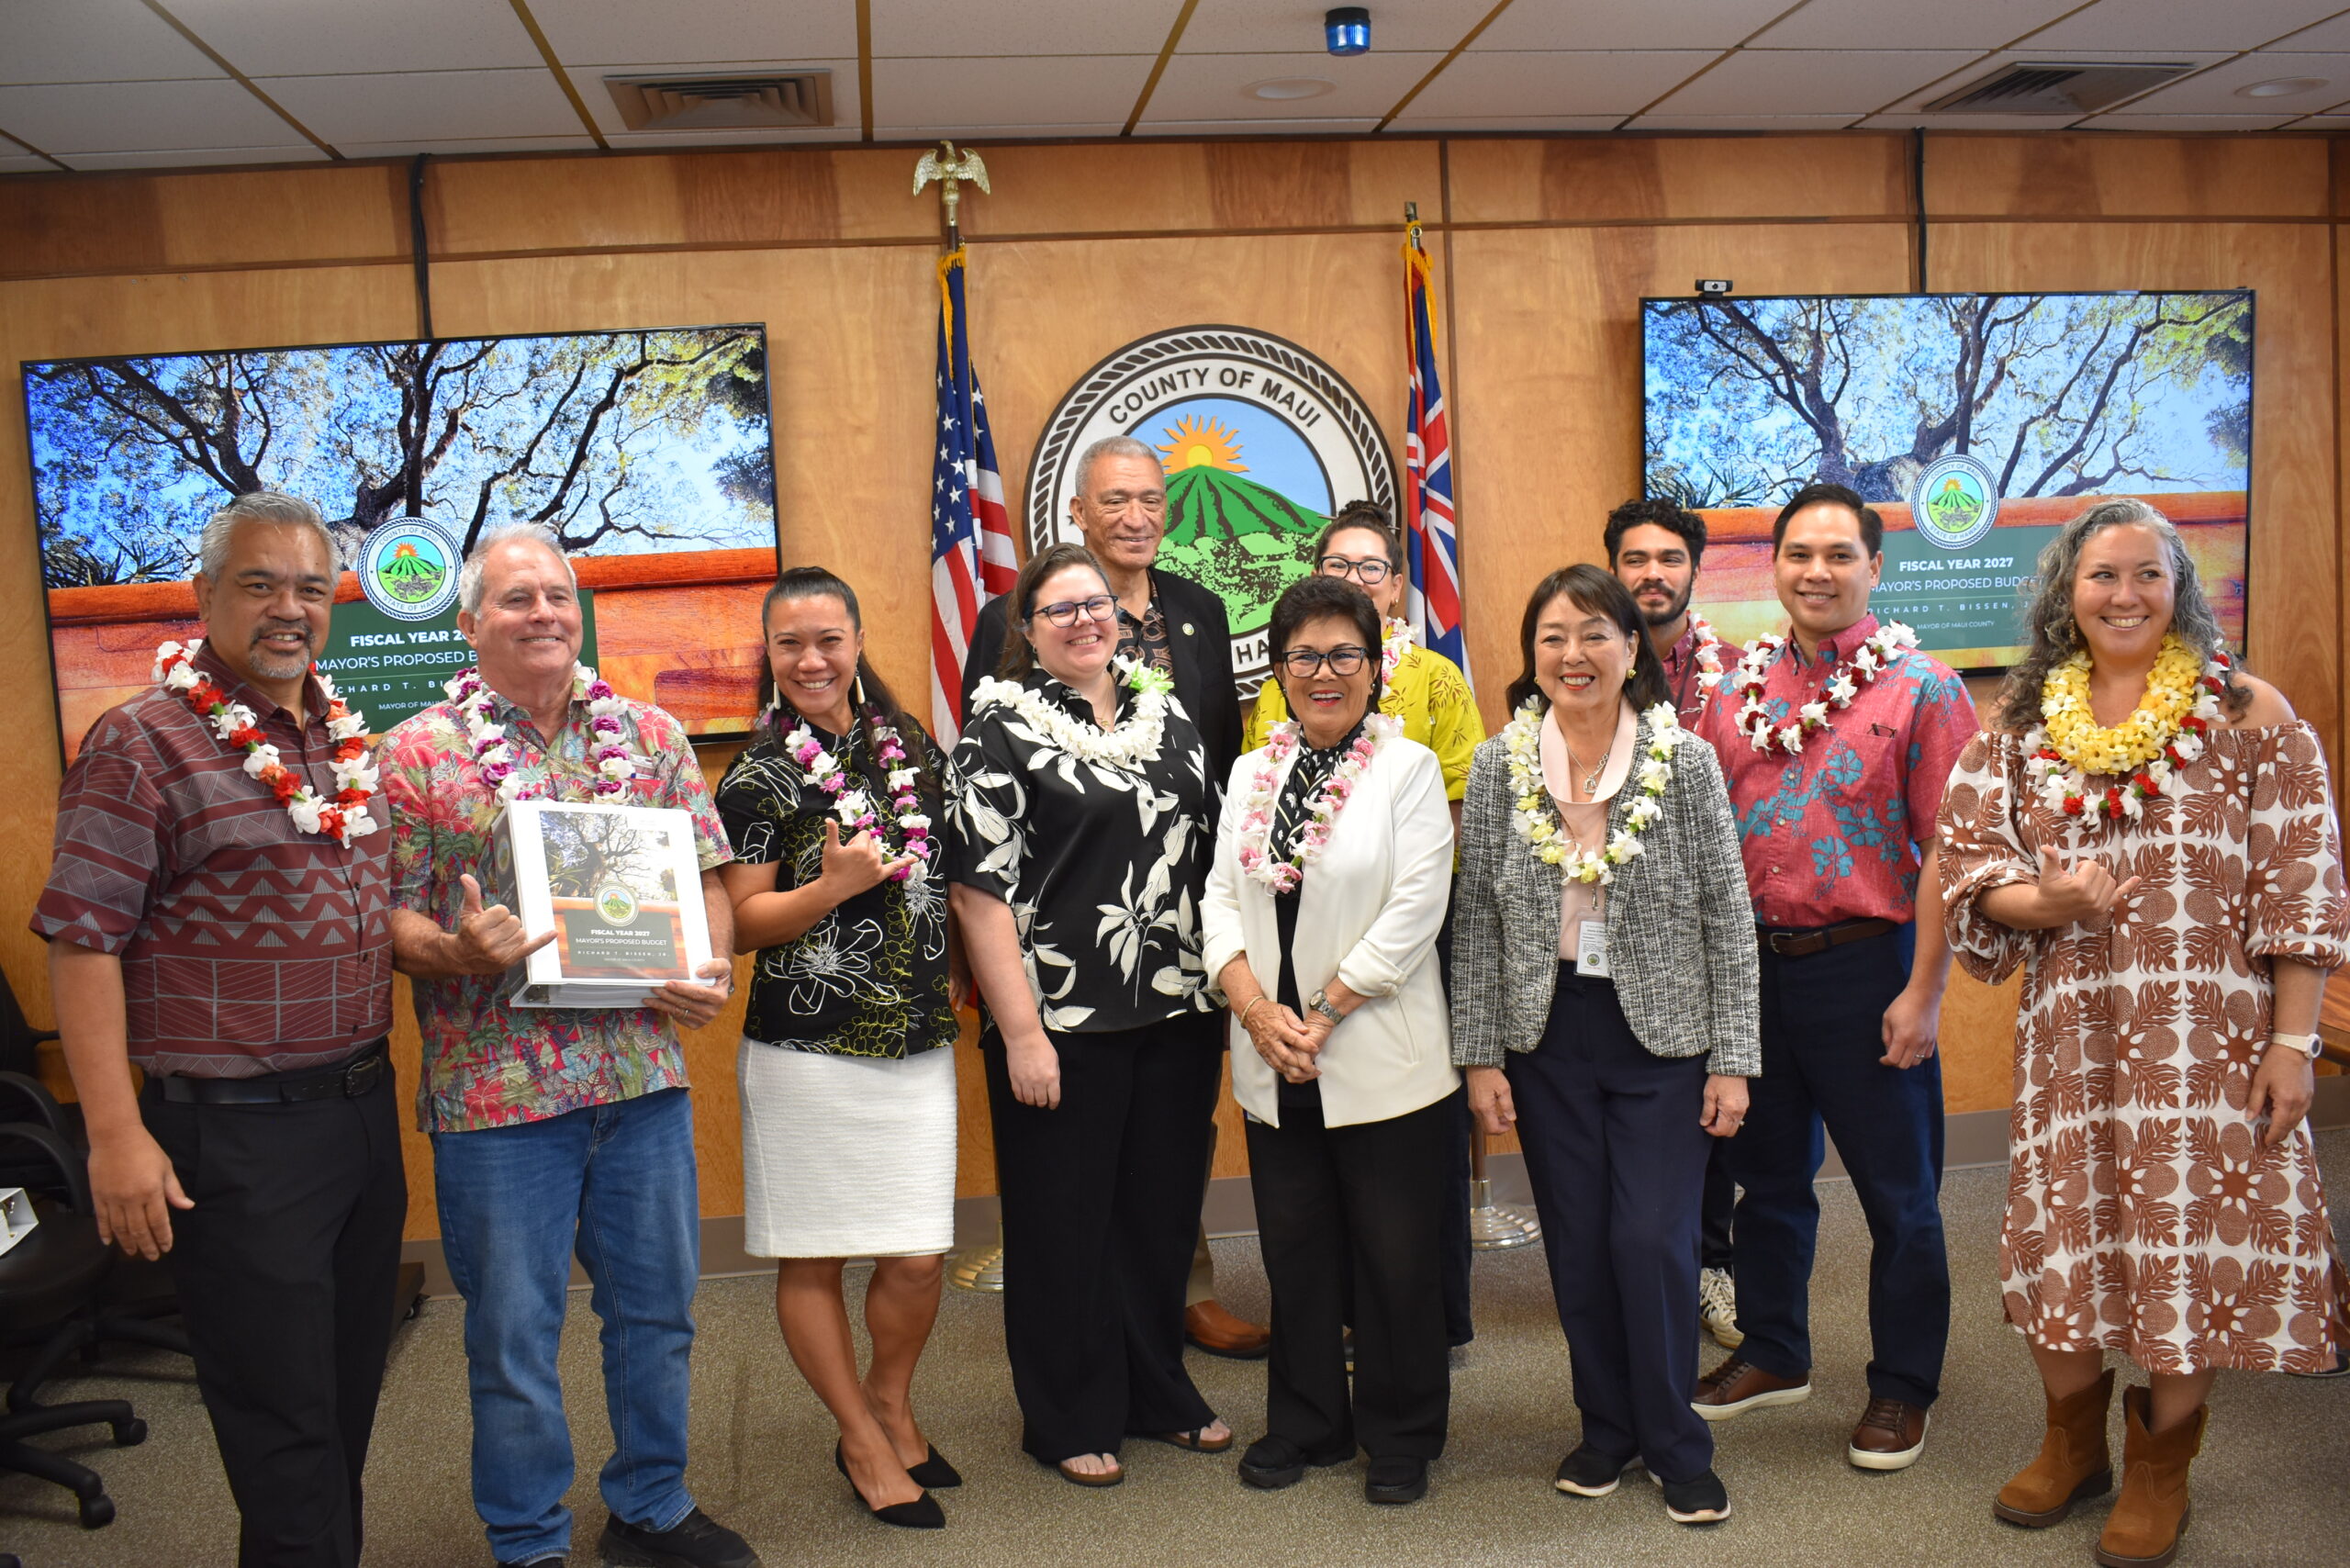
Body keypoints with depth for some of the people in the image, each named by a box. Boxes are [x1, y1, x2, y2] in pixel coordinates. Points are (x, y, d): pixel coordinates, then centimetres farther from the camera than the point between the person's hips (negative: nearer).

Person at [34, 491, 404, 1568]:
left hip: (364, 1108, 7)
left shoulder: (348, 740, 11)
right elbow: (81, 942, -14)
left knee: (349, 1391, 17)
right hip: (235, 1130, -7)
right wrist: (116, 1134, -18)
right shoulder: (143, 744, -11)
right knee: (282, 1424, 2)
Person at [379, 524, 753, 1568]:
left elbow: (706, 875, 10)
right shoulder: (416, 754, -2)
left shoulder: (652, 737, 8)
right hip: (499, 1087, -3)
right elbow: (389, 919, -2)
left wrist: (714, 967, -8)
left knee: (657, 1305, 15)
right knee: (513, 1330, 9)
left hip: (643, 1070, 3)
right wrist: (458, 950, -23)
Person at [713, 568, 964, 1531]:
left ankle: (893, 1406, 31)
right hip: (807, 1050, -3)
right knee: (812, 1260, 5)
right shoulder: (756, 779, -5)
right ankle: (863, 1443, 24)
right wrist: (834, 887, -21)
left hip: (919, 1044, 4)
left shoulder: (910, 749, 8)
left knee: (918, 1256, 4)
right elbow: (739, 924, -7)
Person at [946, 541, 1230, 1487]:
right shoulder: (1002, 726, -5)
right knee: (1065, 1221, 7)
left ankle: (1158, 1392, 32)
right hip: (1063, 1021, -5)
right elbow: (979, 888, -11)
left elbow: (1208, 852, 17)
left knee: (1163, 1208, 14)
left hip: (1175, 1017, 5)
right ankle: (1069, 1420, 23)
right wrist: (1022, 1032, -15)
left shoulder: (1165, 713, 11)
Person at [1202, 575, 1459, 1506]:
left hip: (1383, 1062, -4)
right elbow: (1222, 897, 6)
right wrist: (1255, 1007, -10)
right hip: (1273, 1066, 4)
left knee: (1395, 1256, 5)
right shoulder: (1251, 774, 10)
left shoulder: (1408, 768, -4)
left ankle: (1402, 1437, 23)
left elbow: (1414, 912, -12)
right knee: (1295, 1252, 14)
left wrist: (1322, 1014, -14)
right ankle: (1306, 1423, 31)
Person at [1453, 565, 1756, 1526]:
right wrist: (1481, 1056, -1)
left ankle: (1675, 1447, 17)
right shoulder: (1498, 767, -2)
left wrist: (1731, 1060, -6)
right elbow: (1476, 924, 2)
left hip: (1662, 1037, -2)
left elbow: (1728, 920, -4)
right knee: (1576, 1246, 9)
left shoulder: (1686, 763, -6)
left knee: (1653, 1244, -3)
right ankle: (1607, 1428, 28)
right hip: (1546, 1040, 2)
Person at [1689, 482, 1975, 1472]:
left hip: (1866, 962, -4)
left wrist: (1924, 993, -15)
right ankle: (1773, 1354, 35)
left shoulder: (1919, 686, -7)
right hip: (1753, 962, 5)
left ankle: (1902, 1385, 24)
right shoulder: (1738, 686, 6)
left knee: (1897, 1189, 7)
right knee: (1768, 1173, 17)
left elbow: (1945, 851, -11)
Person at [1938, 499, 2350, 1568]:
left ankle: (2160, 1468, 25)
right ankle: (2073, 1444, 32)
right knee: (2064, 1235, 8)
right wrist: (2047, 900, -17)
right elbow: (1969, 865, 4)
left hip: (2211, 1032, -2)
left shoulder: (2246, 714, -1)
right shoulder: (2019, 724, 6)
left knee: (2195, 1236, 3)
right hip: (2071, 1030, 2)